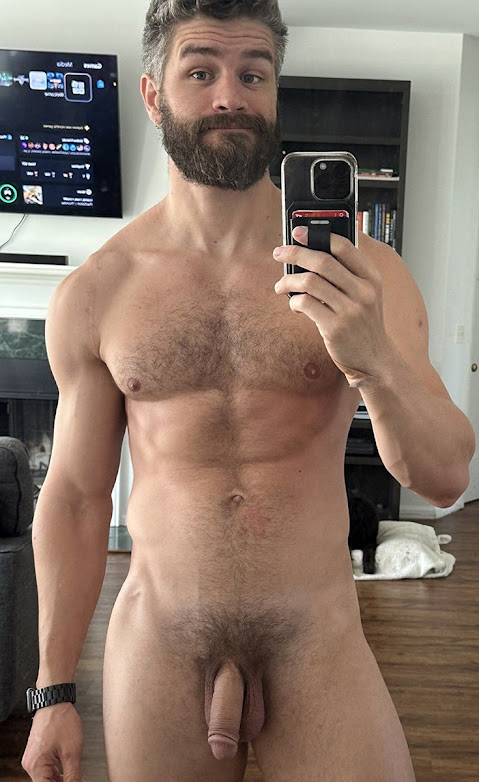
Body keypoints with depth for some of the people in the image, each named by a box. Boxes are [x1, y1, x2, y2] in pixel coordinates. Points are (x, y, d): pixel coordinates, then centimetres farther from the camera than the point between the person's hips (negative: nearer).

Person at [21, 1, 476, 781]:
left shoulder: (362, 270, -7)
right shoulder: (93, 293, -5)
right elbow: (76, 495, 1)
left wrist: (374, 361, -28)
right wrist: (54, 691, 6)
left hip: (319, 643, 0)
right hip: (156, 651, 1)